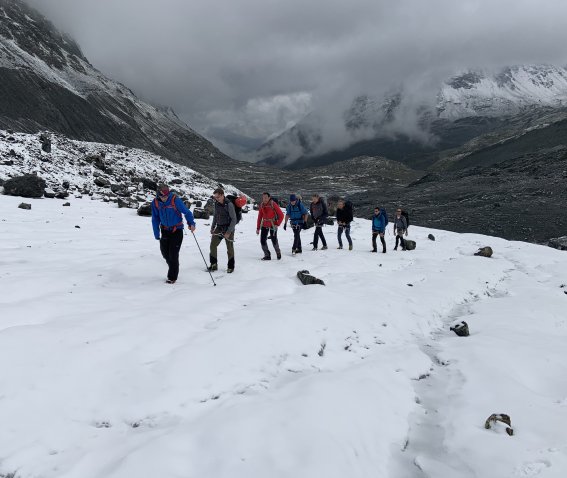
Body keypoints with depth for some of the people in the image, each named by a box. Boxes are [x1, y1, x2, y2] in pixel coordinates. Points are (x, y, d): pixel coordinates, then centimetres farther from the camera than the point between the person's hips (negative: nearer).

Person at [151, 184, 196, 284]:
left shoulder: (175, 200, -20)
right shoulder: (155, 203, -7)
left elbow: (187, 212, -11)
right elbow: (155, 219, 3)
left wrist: (191, 223, -24)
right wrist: (156, 234, 3)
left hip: (177, 230, -4)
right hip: (165, 230, 4)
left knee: (173, 254, -6)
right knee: (165, 252, 8)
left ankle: (172, 277, 6)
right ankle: (173, 269, 34)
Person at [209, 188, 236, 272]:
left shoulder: (229, 204, -18)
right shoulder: (216, 203, 2)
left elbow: (234, 219, -16)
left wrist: (229, 232, -18)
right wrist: (212, 227, 9)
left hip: (228, 228, -6)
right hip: (219, 228, 6)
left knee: (230, 248, 1)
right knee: (213, 245, -1)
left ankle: (230, 267, 14)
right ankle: (214, 265, 9)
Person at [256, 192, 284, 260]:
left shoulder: (273, 204, -12)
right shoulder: (262, 205, 2)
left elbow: (281, 215, -9)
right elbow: (259, 217, 8)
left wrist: (277, 224, -13)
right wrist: (258, 228, 6)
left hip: (272, 225, -4)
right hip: (264, 225, 4)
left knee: (274, 240, -2)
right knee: (262, 240, -3)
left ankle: (278, 253, 24)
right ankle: (267, 255, 9)